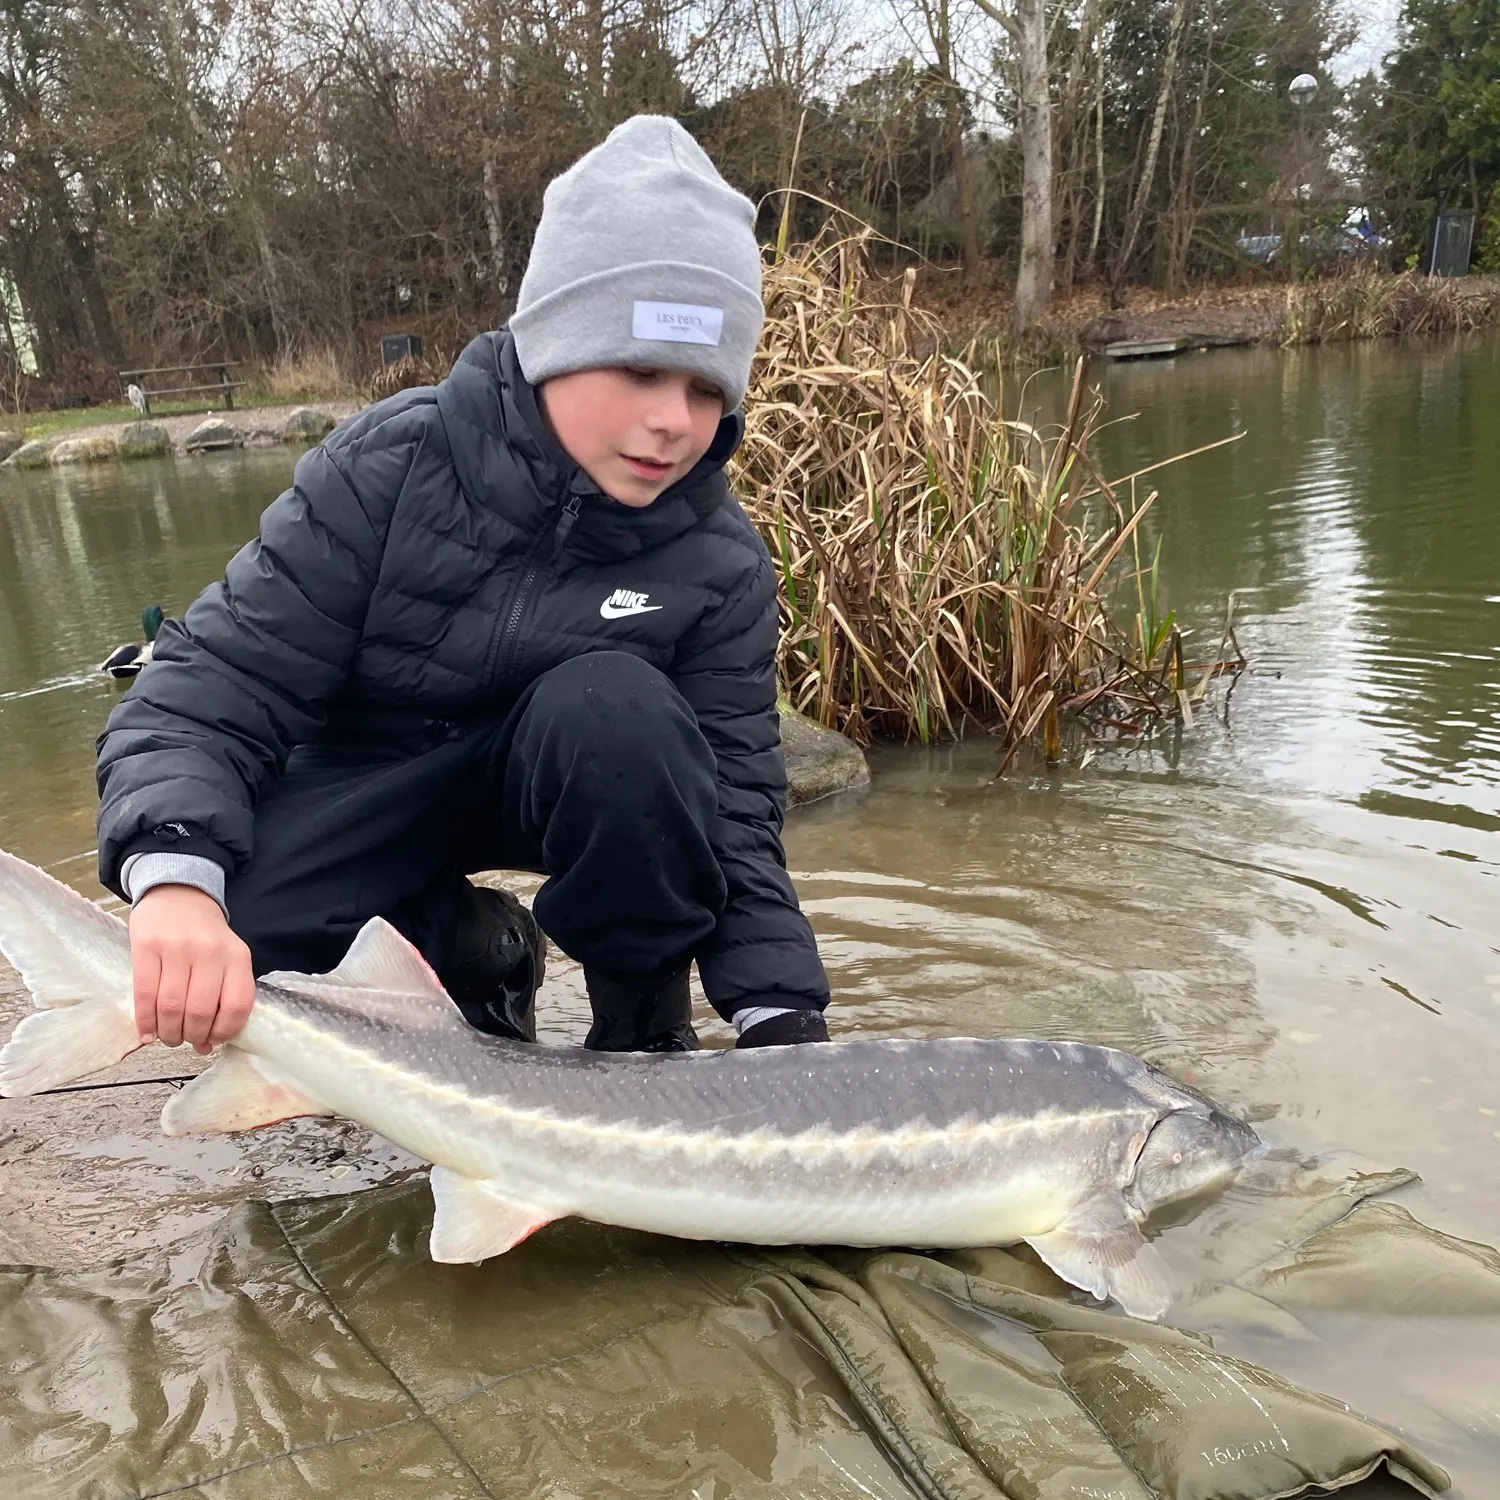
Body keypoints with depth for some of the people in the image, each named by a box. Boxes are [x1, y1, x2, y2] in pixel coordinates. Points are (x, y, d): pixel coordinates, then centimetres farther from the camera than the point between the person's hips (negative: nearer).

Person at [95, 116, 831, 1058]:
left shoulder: (722, 566, -18)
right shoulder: (391, 469, -22)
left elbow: (738, 815, -17)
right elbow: (211, 692, -22)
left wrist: (785, 1026, -31)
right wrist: (174, 876, -42)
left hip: (566, 774, 1)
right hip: (369, 785, 0)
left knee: (616, 701, -35)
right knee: (231, 942, -30)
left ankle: (645, 1030, -12)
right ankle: (475, 956, 0)